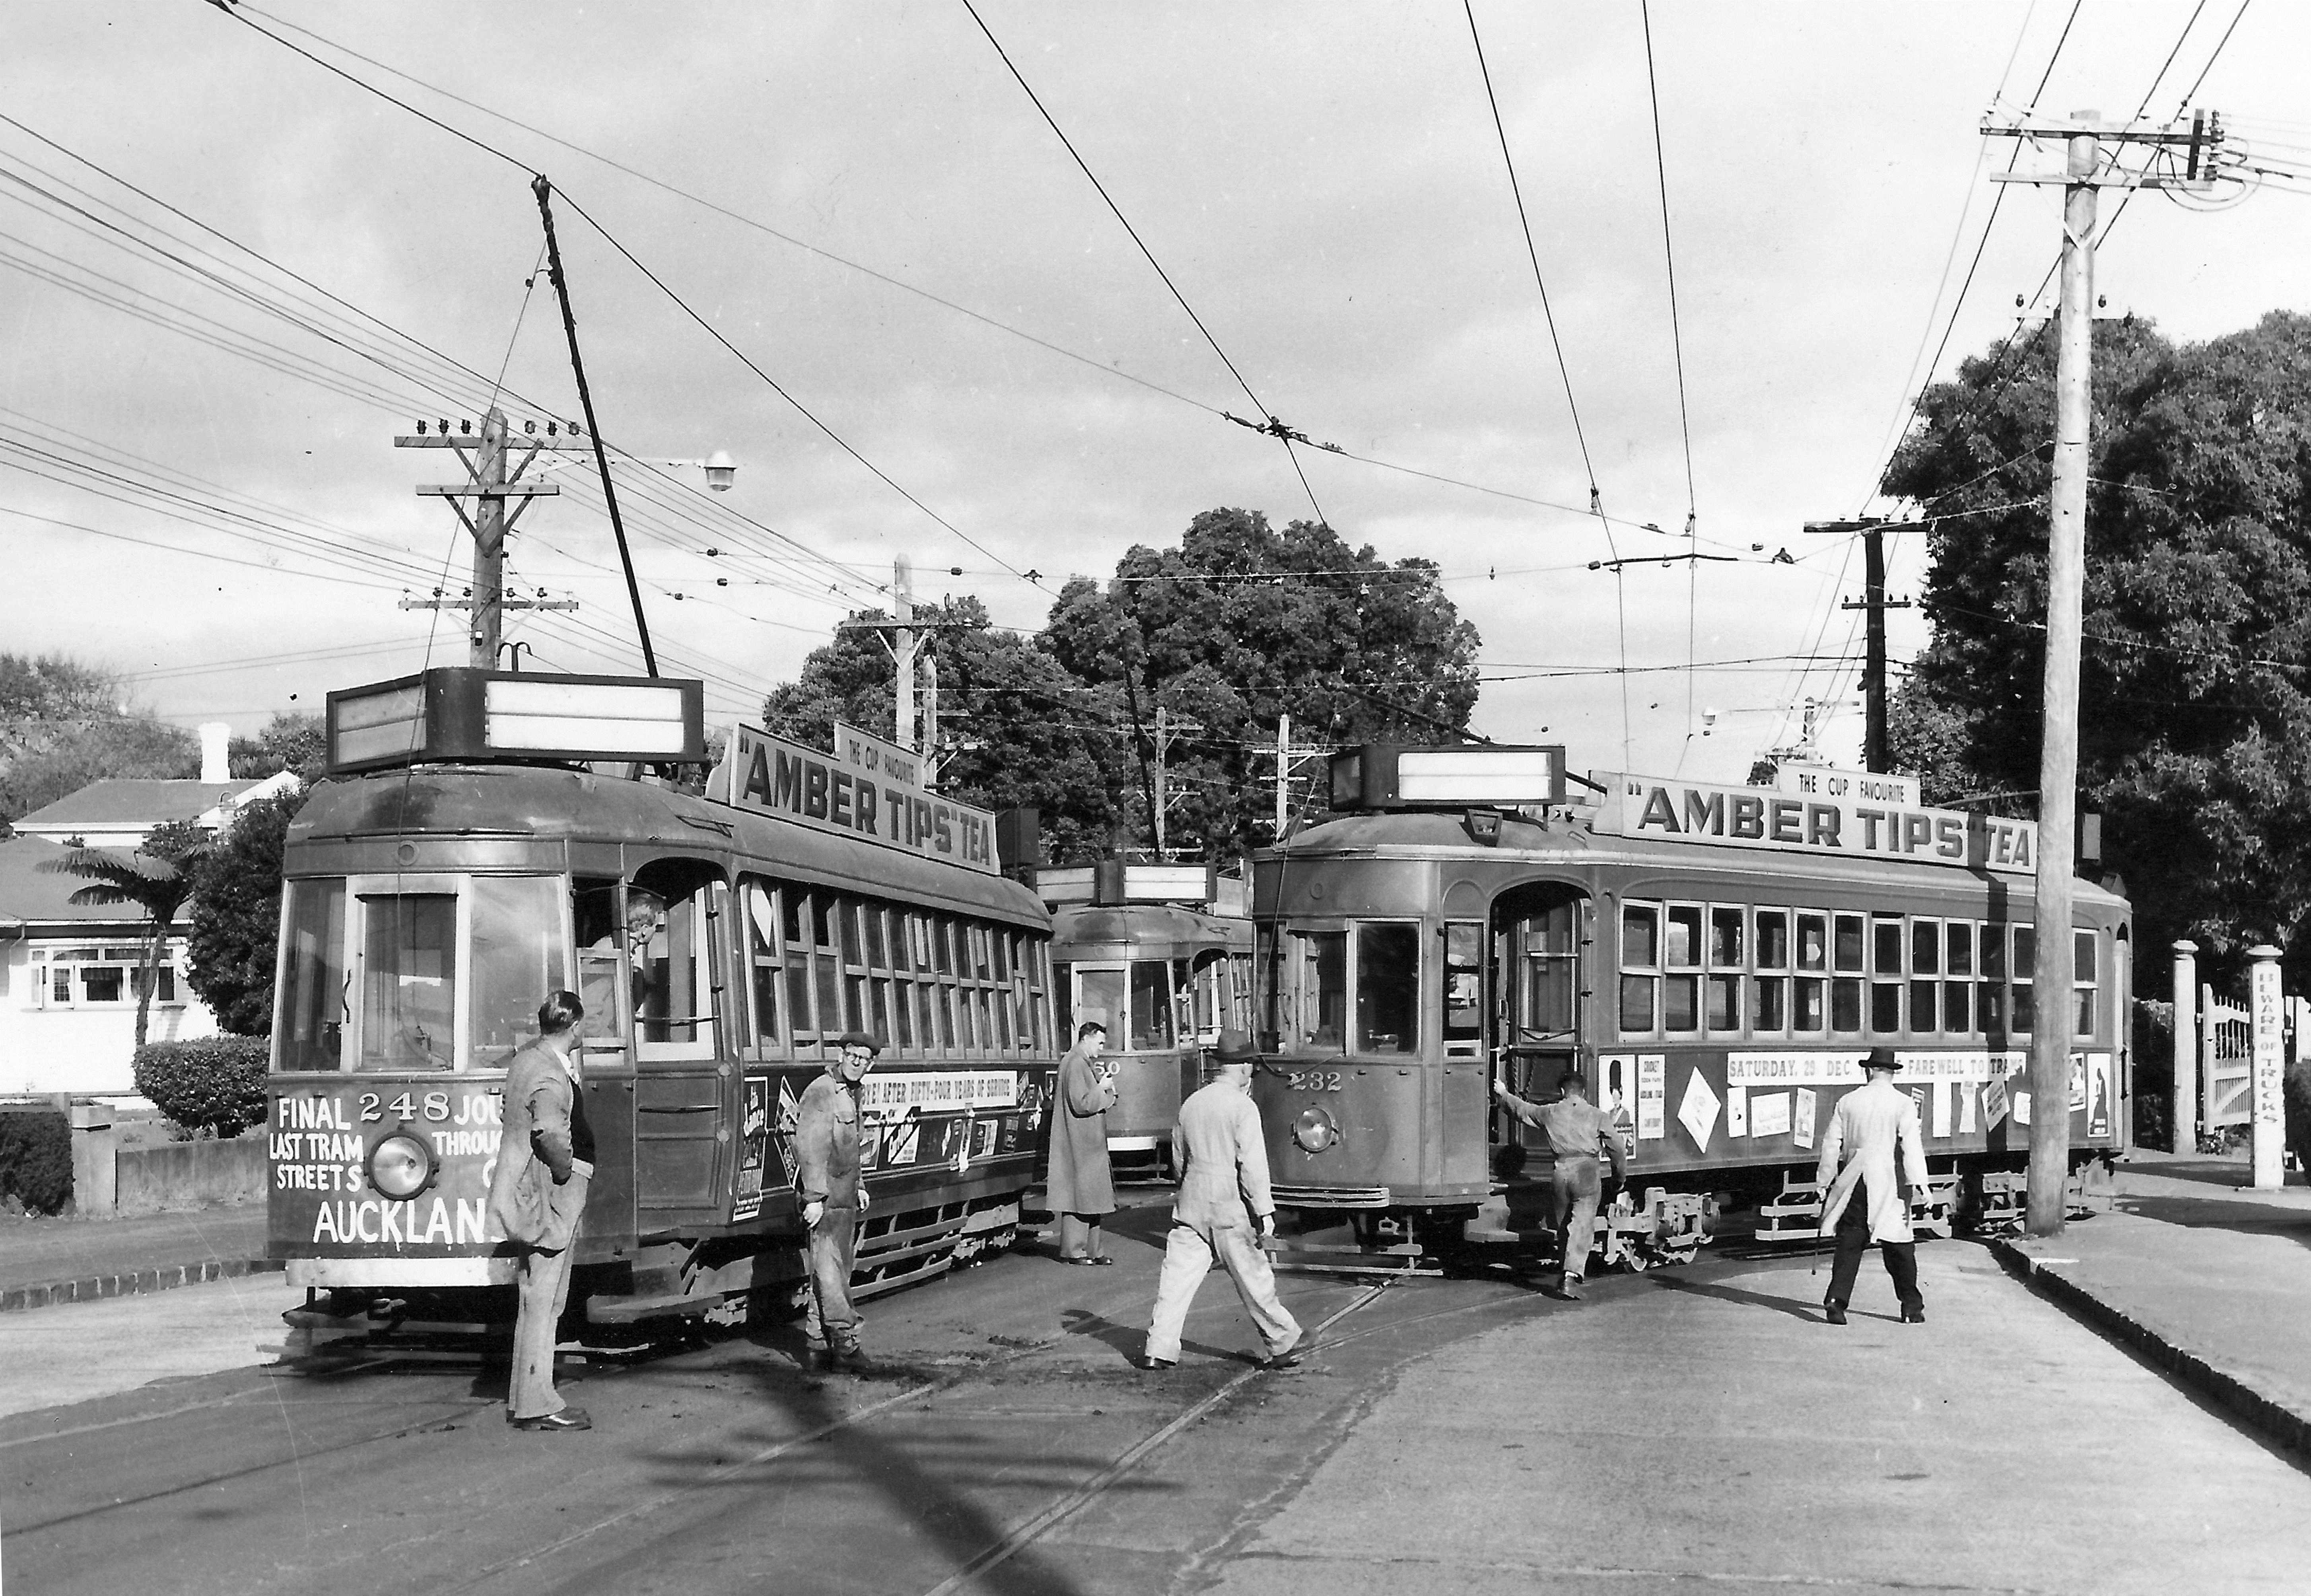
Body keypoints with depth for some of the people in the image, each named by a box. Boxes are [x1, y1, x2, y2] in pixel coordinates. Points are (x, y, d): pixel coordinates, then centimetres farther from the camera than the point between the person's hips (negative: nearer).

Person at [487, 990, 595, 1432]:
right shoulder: (550, 1076, -20)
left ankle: (528, 1398, 21)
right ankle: (536, 1405, -2)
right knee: (541, 1300, -5)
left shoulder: (524, 1060, 12)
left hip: (531, 1192, 10)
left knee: (541, 1300, 15)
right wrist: (566, 1169, -16)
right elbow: (549, 1133, -33)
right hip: (549, 1196, -10)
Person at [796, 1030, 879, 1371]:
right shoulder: (820, 1092, -13)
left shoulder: (851, 1095, 17)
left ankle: (830, 1345, 15)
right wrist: (814, 1198, -23)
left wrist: (859, 1186, 27)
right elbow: (810, 1146, -19)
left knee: (842, 1269, 10)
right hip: (824, 1195, -10)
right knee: (829, 1268, -11)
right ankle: (845, 1343, -18)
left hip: (845, 1197, 10)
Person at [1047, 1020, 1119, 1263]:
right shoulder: (1075, 1064, -15)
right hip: (1079, 1141, -10)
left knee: (1092, 1195, 10)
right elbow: (1081, 1104, -22)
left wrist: (1105, 1080, 6)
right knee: (1078, 1194, -6)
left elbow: (1107, 1102, 22)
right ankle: (1072, 1251, -1)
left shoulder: (1086, 1063, 17)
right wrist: (1102, 1087, -11)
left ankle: (1092, 1249, 14)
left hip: (1092, 1141, 10)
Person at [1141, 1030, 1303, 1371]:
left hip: (1191, 1206, 5)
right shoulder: (1243, 1106, -10)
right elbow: (1252, 1164, -15)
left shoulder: (1191, 1104, 8)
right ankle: (1283, 1347, 17)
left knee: (1177, 1277, 3)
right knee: (1254, 1280, 6)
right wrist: (1265, 1211, -11)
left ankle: (1160, 1351, -2)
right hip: (1231, 1208, -5)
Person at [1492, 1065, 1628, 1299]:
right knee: (1582, 1225, -8)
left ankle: (1566, 1274, 23)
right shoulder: (1596, 1115, 5)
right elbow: (1616, 1148, 4)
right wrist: (1619, 1178, 17)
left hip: (1560, 1171, 2)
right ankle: (1572, 1275, -22)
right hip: (1586, 1170, -2)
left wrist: (1503, 1094, 46)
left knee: (1563, 1225, 17)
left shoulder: (1549, 1112, 11)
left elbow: (1521, 1108, 27)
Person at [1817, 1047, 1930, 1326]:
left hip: (1854, 1181, 2)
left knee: (1850, 1243, 5)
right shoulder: (1903, 1104, -2)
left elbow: (1831, 1144, 9)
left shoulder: (1848, 1102, 7)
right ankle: (1912, 1309, 9)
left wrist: (1825, 1181, 16)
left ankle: (1836, 1301, -8)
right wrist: (1920, 1182, -10)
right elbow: (1912, 1146, -9)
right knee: (1899, 1247, 4)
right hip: (1890, 1181, -2)